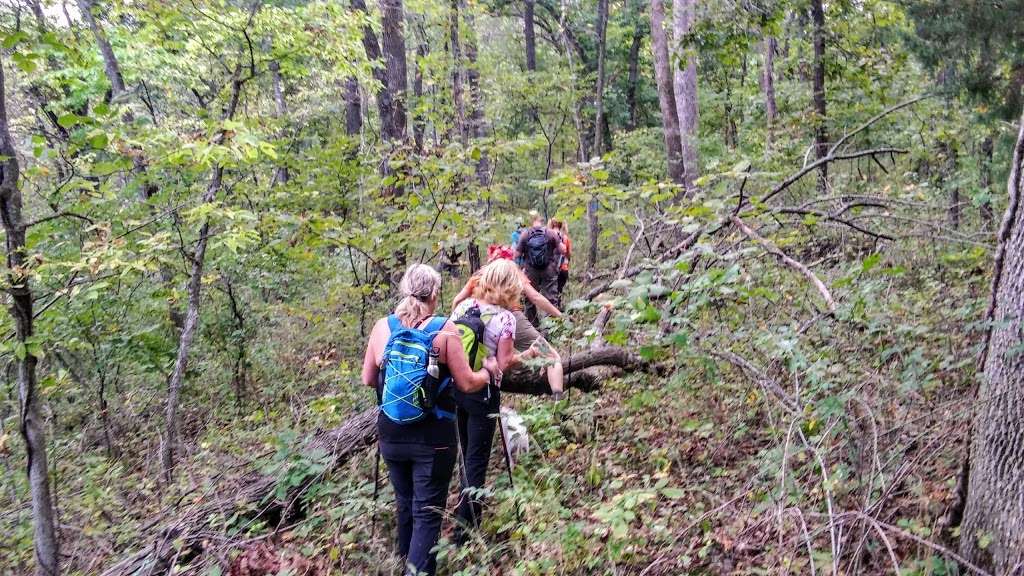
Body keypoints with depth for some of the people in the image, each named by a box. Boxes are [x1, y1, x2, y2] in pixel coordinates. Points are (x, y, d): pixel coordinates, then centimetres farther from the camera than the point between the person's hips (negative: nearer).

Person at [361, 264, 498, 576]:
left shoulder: (382, 327, -3)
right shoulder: (444, 329, -13)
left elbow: (368, 380, 7)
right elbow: (467, 384, -10)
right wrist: (489, 370, 10)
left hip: (391, 434, 5)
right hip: (433, 437, -4)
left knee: (404, 503, 24)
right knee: (428, 511, 5)